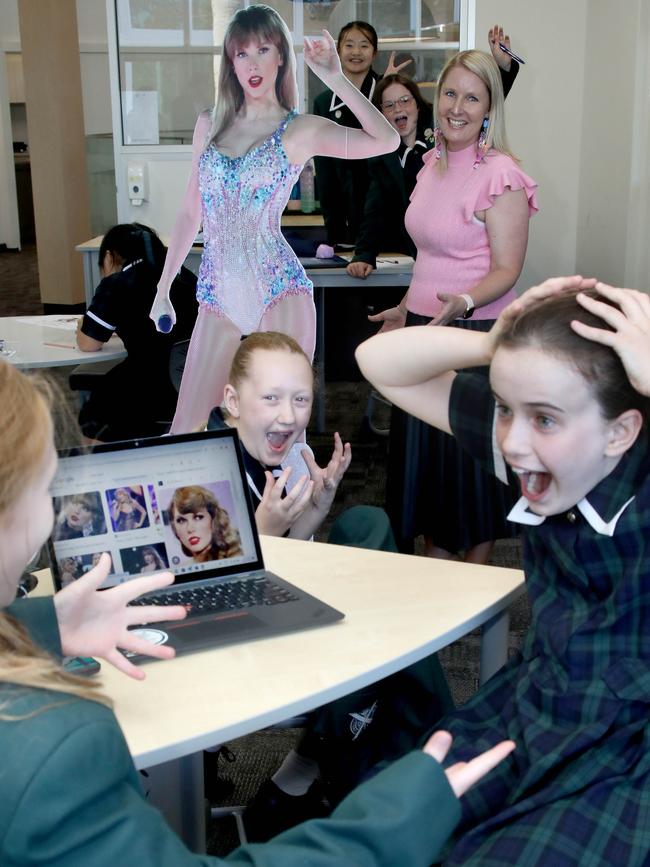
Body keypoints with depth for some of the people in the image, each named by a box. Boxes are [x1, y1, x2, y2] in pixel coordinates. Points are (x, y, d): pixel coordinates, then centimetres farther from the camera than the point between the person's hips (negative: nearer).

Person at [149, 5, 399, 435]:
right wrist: (163, 289, 18)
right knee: (185, 431, 3)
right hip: (218, 297, 4)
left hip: (280, 294, -4)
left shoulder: (301, 129, 0)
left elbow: (387, 140, -15)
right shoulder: (208, 125, 12)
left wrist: (333, 76, -14)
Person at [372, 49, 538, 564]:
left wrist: (461, 305, -34)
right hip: (425, 329, 8)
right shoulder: (434, 164, 10)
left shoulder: (501, 176, -14)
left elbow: (506, 271, -17)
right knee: (423, 452, 14)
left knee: (471, 458, 3)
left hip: (475, 334, -8)